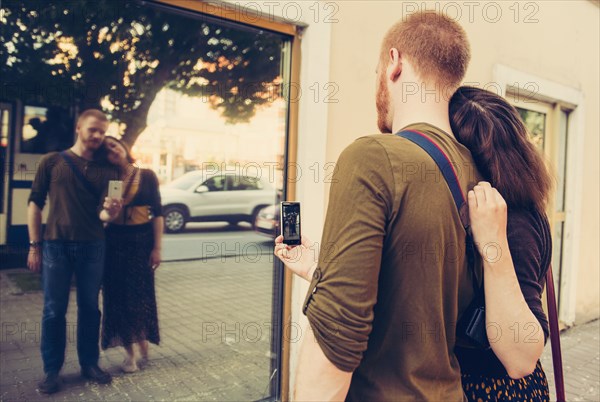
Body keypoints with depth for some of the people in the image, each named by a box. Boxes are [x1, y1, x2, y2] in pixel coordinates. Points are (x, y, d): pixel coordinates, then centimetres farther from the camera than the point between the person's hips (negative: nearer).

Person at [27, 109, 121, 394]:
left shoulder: (106, 170, 8)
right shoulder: (52, 162, 2)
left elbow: (108, 214, 9)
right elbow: (35, 203, 2)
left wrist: (113, 210, -16)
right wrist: (34, 246, -3)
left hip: (93, 247, 2)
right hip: (56, 244, -2)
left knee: (90, 307, 9)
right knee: (54, 310, 4)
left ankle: (89, 363, 22)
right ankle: (52, 370, 17)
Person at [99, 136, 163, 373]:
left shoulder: (147, 176, -1)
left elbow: (157, 213, -2)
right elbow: (101, 213, -4)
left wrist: (157, 248, -7)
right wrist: (107, 213, -29)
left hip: (142, 240, -2)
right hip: (115, 242, 2)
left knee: (142, 293, 2)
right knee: (118, 295, 4)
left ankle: (143, 342, 26)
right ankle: (130, 353, 17)